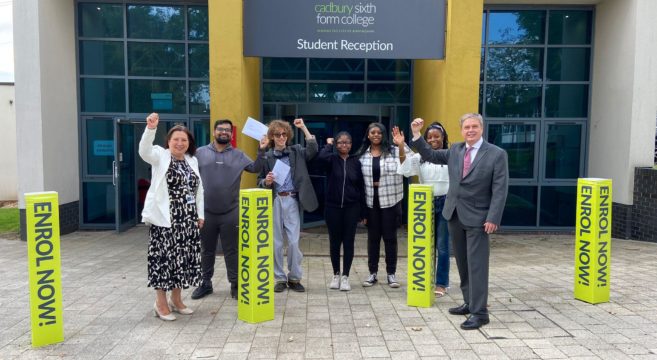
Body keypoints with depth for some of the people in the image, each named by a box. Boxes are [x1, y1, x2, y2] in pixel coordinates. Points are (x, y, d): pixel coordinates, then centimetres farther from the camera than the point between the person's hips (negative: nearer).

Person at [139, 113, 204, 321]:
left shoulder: (192, 161, 14)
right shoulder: (160, 156, -1)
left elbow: (198, 189, 16)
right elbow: (145, 151, -24)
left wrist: (200, 214, 12)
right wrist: (150, 128, -39)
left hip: (187, 219, 6)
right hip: (165, 218, -5)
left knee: (183, 258, 10)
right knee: (164, 257, -2)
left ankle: (176, 300, 24)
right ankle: (161, 303, 11)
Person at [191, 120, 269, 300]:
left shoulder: (238, 155, 5)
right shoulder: (200, 153, 4)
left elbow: (255, 168, -3)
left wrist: (261, 151, -14)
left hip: (230, 213, 0)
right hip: (206, 212, 1)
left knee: (232, 250, 7)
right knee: (206, 250, 13)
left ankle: (235, 284, 17)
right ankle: (205, 283, 27)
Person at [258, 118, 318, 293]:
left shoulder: (296, 152, 6)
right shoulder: (266, 156, 3)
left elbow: (313, 148, -10)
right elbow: (260, 181, 7)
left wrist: (303, 127, -11)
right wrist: (266, 182, -16)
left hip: (291, 201, 0)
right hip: (274, 202, 0)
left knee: (294, 242, 1)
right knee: (276, 242, 6)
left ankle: (294, 278, 16)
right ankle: (280, 278, 19)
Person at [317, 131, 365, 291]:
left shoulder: (355, 162, 3)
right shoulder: (332, 159, -1)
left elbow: (361, 187, 4)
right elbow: (321, 156, -27)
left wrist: (363, 212, 3)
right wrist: (329, 144, -7)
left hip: (351, 208, 1)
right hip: (333, 207, 0)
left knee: (348, 242, 4)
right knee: (335, 242, 8)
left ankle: (345, 276, 15)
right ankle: (336, 275, 23)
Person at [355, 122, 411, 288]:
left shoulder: (394, 151, -2)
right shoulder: (361, 155, 4)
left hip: (390, 200, -2)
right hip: (370, 201, 2)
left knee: (390, 237, 7)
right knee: (373, 237, 11)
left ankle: (391, 273, 19)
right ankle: (372, 273, 22)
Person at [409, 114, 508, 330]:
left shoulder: (496, 154, -8)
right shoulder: (455, 150, 8)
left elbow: (500, 190, -11)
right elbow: (429, 155, 16)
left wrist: (492, 219, -19)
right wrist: (416, 135, 3)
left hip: (477, 218, -6)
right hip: (455, 215, 6)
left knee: (477, 265, -4)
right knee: (462, 264, 14)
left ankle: (479, 313, 3)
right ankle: (469, 303, 27)